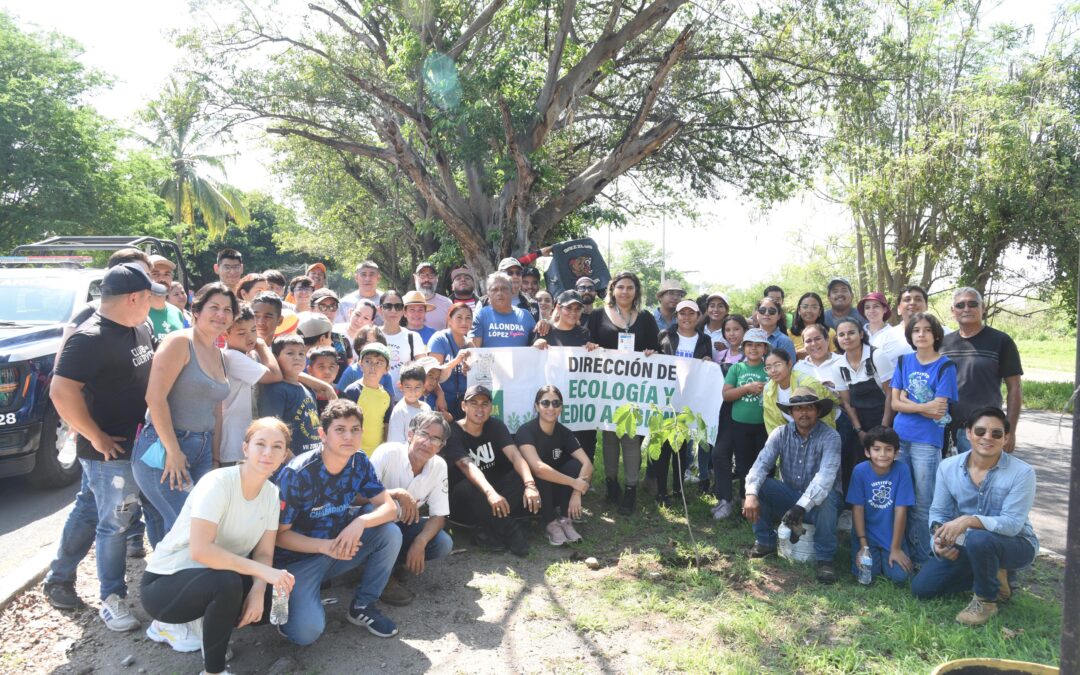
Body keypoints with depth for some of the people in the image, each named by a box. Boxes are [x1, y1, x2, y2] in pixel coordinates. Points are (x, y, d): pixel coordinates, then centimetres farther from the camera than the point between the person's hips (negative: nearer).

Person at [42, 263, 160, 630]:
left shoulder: (140, 329, 5)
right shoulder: (89, 339, -22)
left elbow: (151, 372, 20)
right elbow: (61, 392, -28)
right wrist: (95, 436, -22)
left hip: (135, 442, 9)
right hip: (110, 449, -9)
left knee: (87, 512, 21)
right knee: (115, 523, 2)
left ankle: (58, 580, 37)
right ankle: (112, 599, 18)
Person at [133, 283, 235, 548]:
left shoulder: (219, 356, 14)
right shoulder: (180, 342, -9)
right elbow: (155, 397, -17)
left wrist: (215, 457, 14)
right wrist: (173, 451, -18)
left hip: (202, 450, 8)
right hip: (164, 448, -7)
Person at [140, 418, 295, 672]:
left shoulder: (271, 493, -4)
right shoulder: (218, 483, -25)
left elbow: (264, 553, -2)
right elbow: (200, 550, -34)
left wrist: (258, 590, -23)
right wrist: (262, 571, -36)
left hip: (214, 582, 7)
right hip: (164, 583, -7)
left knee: (273, 600, -13)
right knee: (227, 582, -35)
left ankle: (188, 624, 9)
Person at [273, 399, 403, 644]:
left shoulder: (359, 463, -7)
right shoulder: (296, 474, -23)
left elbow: (389, 508, -10)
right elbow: (279, 534, -16)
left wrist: (360, 522, -31)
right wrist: (326, 546, -29)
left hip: (339, 547, 5)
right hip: (299, 556, -5)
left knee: (390, 533, -19)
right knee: (307, 631, -27)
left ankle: (363, 606, 0)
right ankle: (292, 599, 10)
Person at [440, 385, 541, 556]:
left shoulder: (496, 426, -1)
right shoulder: (453, 433, -15)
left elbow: (515, 455, -17)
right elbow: (467, 466, -33)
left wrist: (530, 484, -38)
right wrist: (490, 492, -52)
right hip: (463, 502, -5)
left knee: (521, 478, -23)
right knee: (469, 488, -39)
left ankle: (486, 528, -21)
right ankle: (509, 530, -26)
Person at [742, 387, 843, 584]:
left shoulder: (830, 437, -18)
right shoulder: (780, 434, -7)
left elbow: (825, 476, -33)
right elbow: (761, 464, -19)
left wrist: (802, 506, -47)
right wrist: (751, 494, -38)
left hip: (817, 499, -3)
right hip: (789, 495, 4)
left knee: (826, 499, -36)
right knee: (760, 485, -21)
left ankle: (825, 559, -18)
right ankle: (765, 542, -2)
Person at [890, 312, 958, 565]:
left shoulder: (945, 366, -4)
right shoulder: (904, 362, 8)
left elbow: (939, 411, -11)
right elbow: (895, 403, 2)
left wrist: (907, 400, -5)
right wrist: (924, 407, -10)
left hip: (927, 441, -4)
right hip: (900, 437, 4)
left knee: (922, 505, 2)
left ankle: (921, 558, 13)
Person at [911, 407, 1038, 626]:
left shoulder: (1022, 473, -20)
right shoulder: (948, 467, -7)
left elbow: (1012, 523, -27)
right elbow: (938, 511, -1)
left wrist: (970, 520, -42)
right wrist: (939, 535, -23)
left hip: (1014, 545, -5)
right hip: (964, 547, 5)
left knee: (979, 539, -40)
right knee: (922, 588, -5)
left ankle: (986, 600, -11)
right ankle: (992, 576, 16)